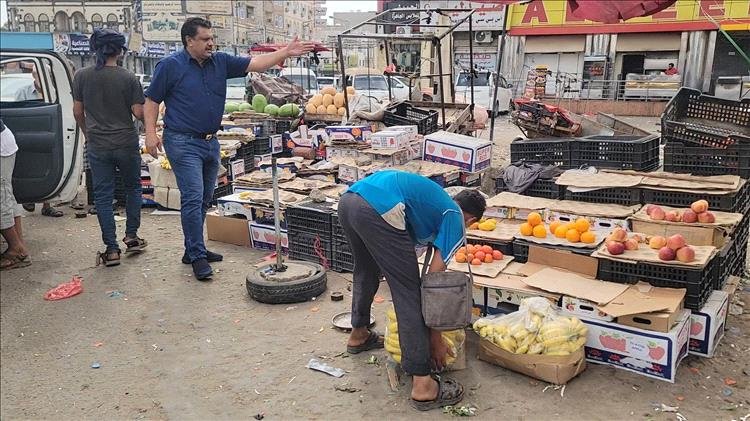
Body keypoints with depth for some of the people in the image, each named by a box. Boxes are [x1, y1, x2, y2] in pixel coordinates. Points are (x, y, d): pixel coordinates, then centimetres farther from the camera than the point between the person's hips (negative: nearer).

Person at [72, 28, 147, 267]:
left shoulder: (81, 76, -2)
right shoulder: (129, 78, -9)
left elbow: (77, 111, 4)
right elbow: (139, 113, -10)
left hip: (97, 146, 1)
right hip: (127, 144, -1)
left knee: (103, 196, 6)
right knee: (132, 188, 20)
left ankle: (111, 249, 6)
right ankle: (131, 236, 21)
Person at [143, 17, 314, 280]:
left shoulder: (220, 62, 8)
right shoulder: (170, 66, -5)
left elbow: (255, 64, 4)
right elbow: (152, 101, -2)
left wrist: (286, 52, -6)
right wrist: (151, 133, -12)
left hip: (210, 141, 6)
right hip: (183, 142, -6)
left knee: (204, 199, 12)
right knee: (193, 198, -10)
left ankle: (193, 250, 25)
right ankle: (197, 257, -2)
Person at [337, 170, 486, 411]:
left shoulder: (434, 199, 35)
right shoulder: (455, 220, 15)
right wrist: (435, 337, 16)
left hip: (348, 199, 9)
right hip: (379, 210, -9)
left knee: (365, 271, 32)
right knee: (409, 291, 1)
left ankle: (359, 335, 53)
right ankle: (422, 384, 4)